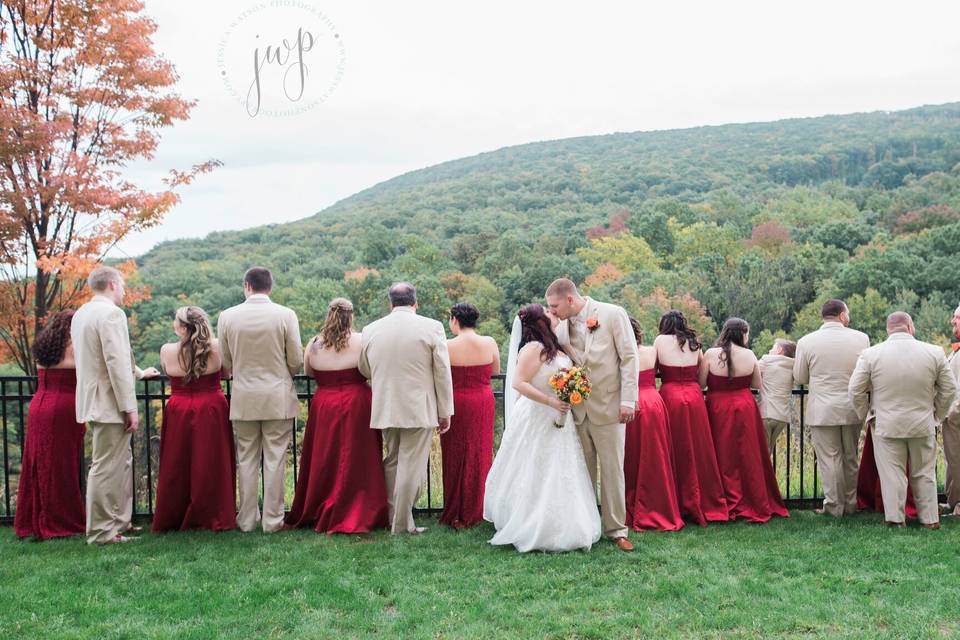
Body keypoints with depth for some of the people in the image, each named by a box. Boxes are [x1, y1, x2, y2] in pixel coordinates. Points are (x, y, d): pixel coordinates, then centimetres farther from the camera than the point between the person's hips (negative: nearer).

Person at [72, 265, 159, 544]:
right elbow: (117, 363, -21)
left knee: (121, 462, 19)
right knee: (107, 467, -3)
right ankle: (101, 532, 3)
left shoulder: (81, 314, 15)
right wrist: (130, 407, -18)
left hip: (92, 402, 10)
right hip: (109, 404, -10)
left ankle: (119, 521, 26)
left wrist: (139, 372, 38)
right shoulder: (111, 313, -15)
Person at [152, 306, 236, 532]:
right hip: (211, 412, 0)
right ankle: (214, 518, 11)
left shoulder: (167, 351, -8)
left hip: (179, 413, 1)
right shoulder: (216, 348, -9)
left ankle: (172, 519, 19)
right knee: (210, 465, 8)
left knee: (178, 467, 11)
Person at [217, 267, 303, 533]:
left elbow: (225, 361, 5)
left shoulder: (227, 316, -3)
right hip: (279, 398, -2)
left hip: (243, 398, 2)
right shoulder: (286, 315, -7)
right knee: (275, 460, 4)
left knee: (246, 460, 11)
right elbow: (296, 360, -3)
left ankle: (247, 519, 15)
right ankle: (272, 519, 7)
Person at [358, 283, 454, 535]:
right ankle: (402, 525, 5)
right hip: (419, 410, -4)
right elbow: (442, 373, -5)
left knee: (392, 463, 17)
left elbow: (364, 370, 16)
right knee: (411, 466, 1)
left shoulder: (370, 330, 3)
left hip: (385, 408, 4)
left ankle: (394, 517, 23)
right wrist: (445, 412, 3)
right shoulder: (432, 327, -7)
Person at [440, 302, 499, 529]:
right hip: (483, 402, 3)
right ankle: (476, 512, 24)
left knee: (456, 458, 10)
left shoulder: (448, 347, -16)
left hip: (457, 403, -3)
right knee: (480, 455, 15)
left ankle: (456, 515, 16)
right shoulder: (490, 343, -6)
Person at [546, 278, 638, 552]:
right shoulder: (564, 324, 5)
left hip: (608, 406, -4)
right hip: (577, 408, 4)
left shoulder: (613, 314, -8)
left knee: (612, 470, 2)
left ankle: (616, 529, 11)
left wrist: (628, 400, -11)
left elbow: (629, 357, -8)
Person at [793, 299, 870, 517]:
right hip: (852, 408, 2)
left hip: (822, 410, -2)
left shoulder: (806, 342, -9)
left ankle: (835, 506, 8)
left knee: (829, 458, 4)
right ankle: (850, 504, 24)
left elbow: (800, 378, 1)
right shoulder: (861, 339, -5)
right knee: (850, 458, 15)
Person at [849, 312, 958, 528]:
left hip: (887, 427, -1)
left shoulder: (870, 354, -8)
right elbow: (949, 390, 3)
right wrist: (936, 415, 16)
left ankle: (895, 519, 8)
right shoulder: (934, 352, -4)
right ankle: (930, 519, 20)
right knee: (924, 474, 13)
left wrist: (864, 415, 11)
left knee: (892, 474, 5)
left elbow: (856, 391, -4)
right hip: (923, 426, 1)